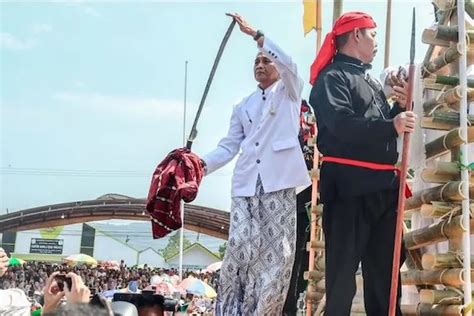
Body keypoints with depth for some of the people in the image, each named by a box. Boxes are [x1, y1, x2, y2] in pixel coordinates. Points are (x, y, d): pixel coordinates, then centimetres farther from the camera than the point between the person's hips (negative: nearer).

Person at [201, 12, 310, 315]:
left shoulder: (289, 92, 12)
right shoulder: (243, 106, 22)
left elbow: (288, 63, -9)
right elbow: (229, 146, 14)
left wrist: (254, 33, -11)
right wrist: (203, 163, -4)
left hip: (279, 182, -3)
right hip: (246, 185, 3)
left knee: (277, 253, -4)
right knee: (240, 247, -7)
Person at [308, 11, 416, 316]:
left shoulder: (371, 81, 22)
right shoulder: (332, 77, -5)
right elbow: (342, 126, -22)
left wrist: (401, 107, 6)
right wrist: (392, 126, -29)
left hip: (383, 186, 9)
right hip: (349, 185, -8)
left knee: (385, 267, 13)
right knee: (343, 270, -4)